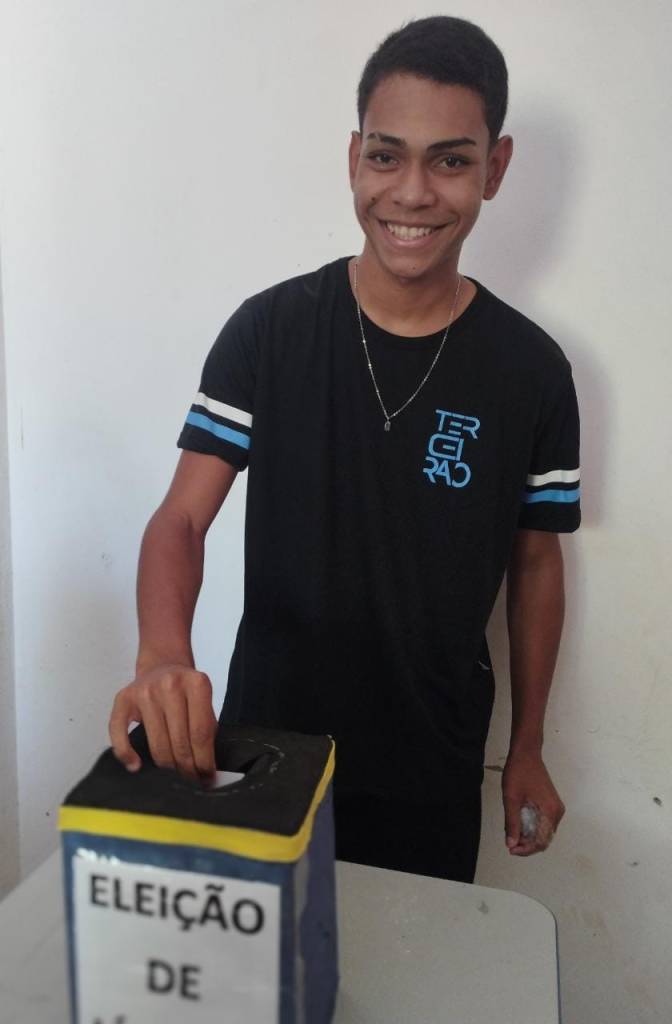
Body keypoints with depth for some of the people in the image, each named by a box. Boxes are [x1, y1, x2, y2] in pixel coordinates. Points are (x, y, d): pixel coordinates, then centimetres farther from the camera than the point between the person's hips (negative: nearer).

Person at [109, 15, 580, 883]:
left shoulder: (531, 370, -8)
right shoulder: (268, 331, -10)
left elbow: (535, 564, 2)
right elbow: (181, 520, -12)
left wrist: (527, 750, 7)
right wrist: (162, 655, -33)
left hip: (433, 768, 1)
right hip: (266, 745, 0)